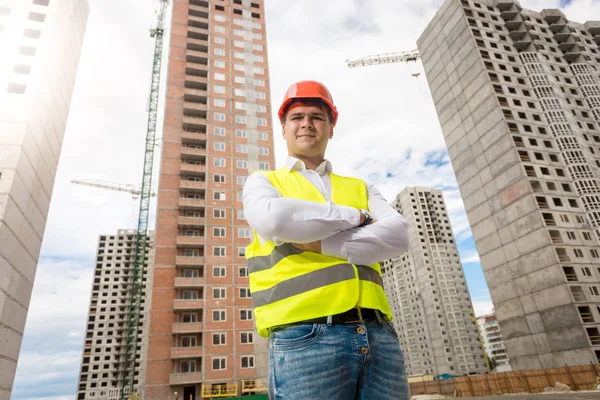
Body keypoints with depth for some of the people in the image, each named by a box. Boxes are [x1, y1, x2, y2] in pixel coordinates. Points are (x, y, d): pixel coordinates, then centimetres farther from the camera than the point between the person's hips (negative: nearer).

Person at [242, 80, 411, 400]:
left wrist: (320, 243, -10)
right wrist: (355, 215, -1)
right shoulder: (262, 181, 12)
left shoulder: (361, 188, 20)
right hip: (305, 339, -3)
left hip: (378, 336, 3)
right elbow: (273, 219, -12)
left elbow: (397, 236, 1)